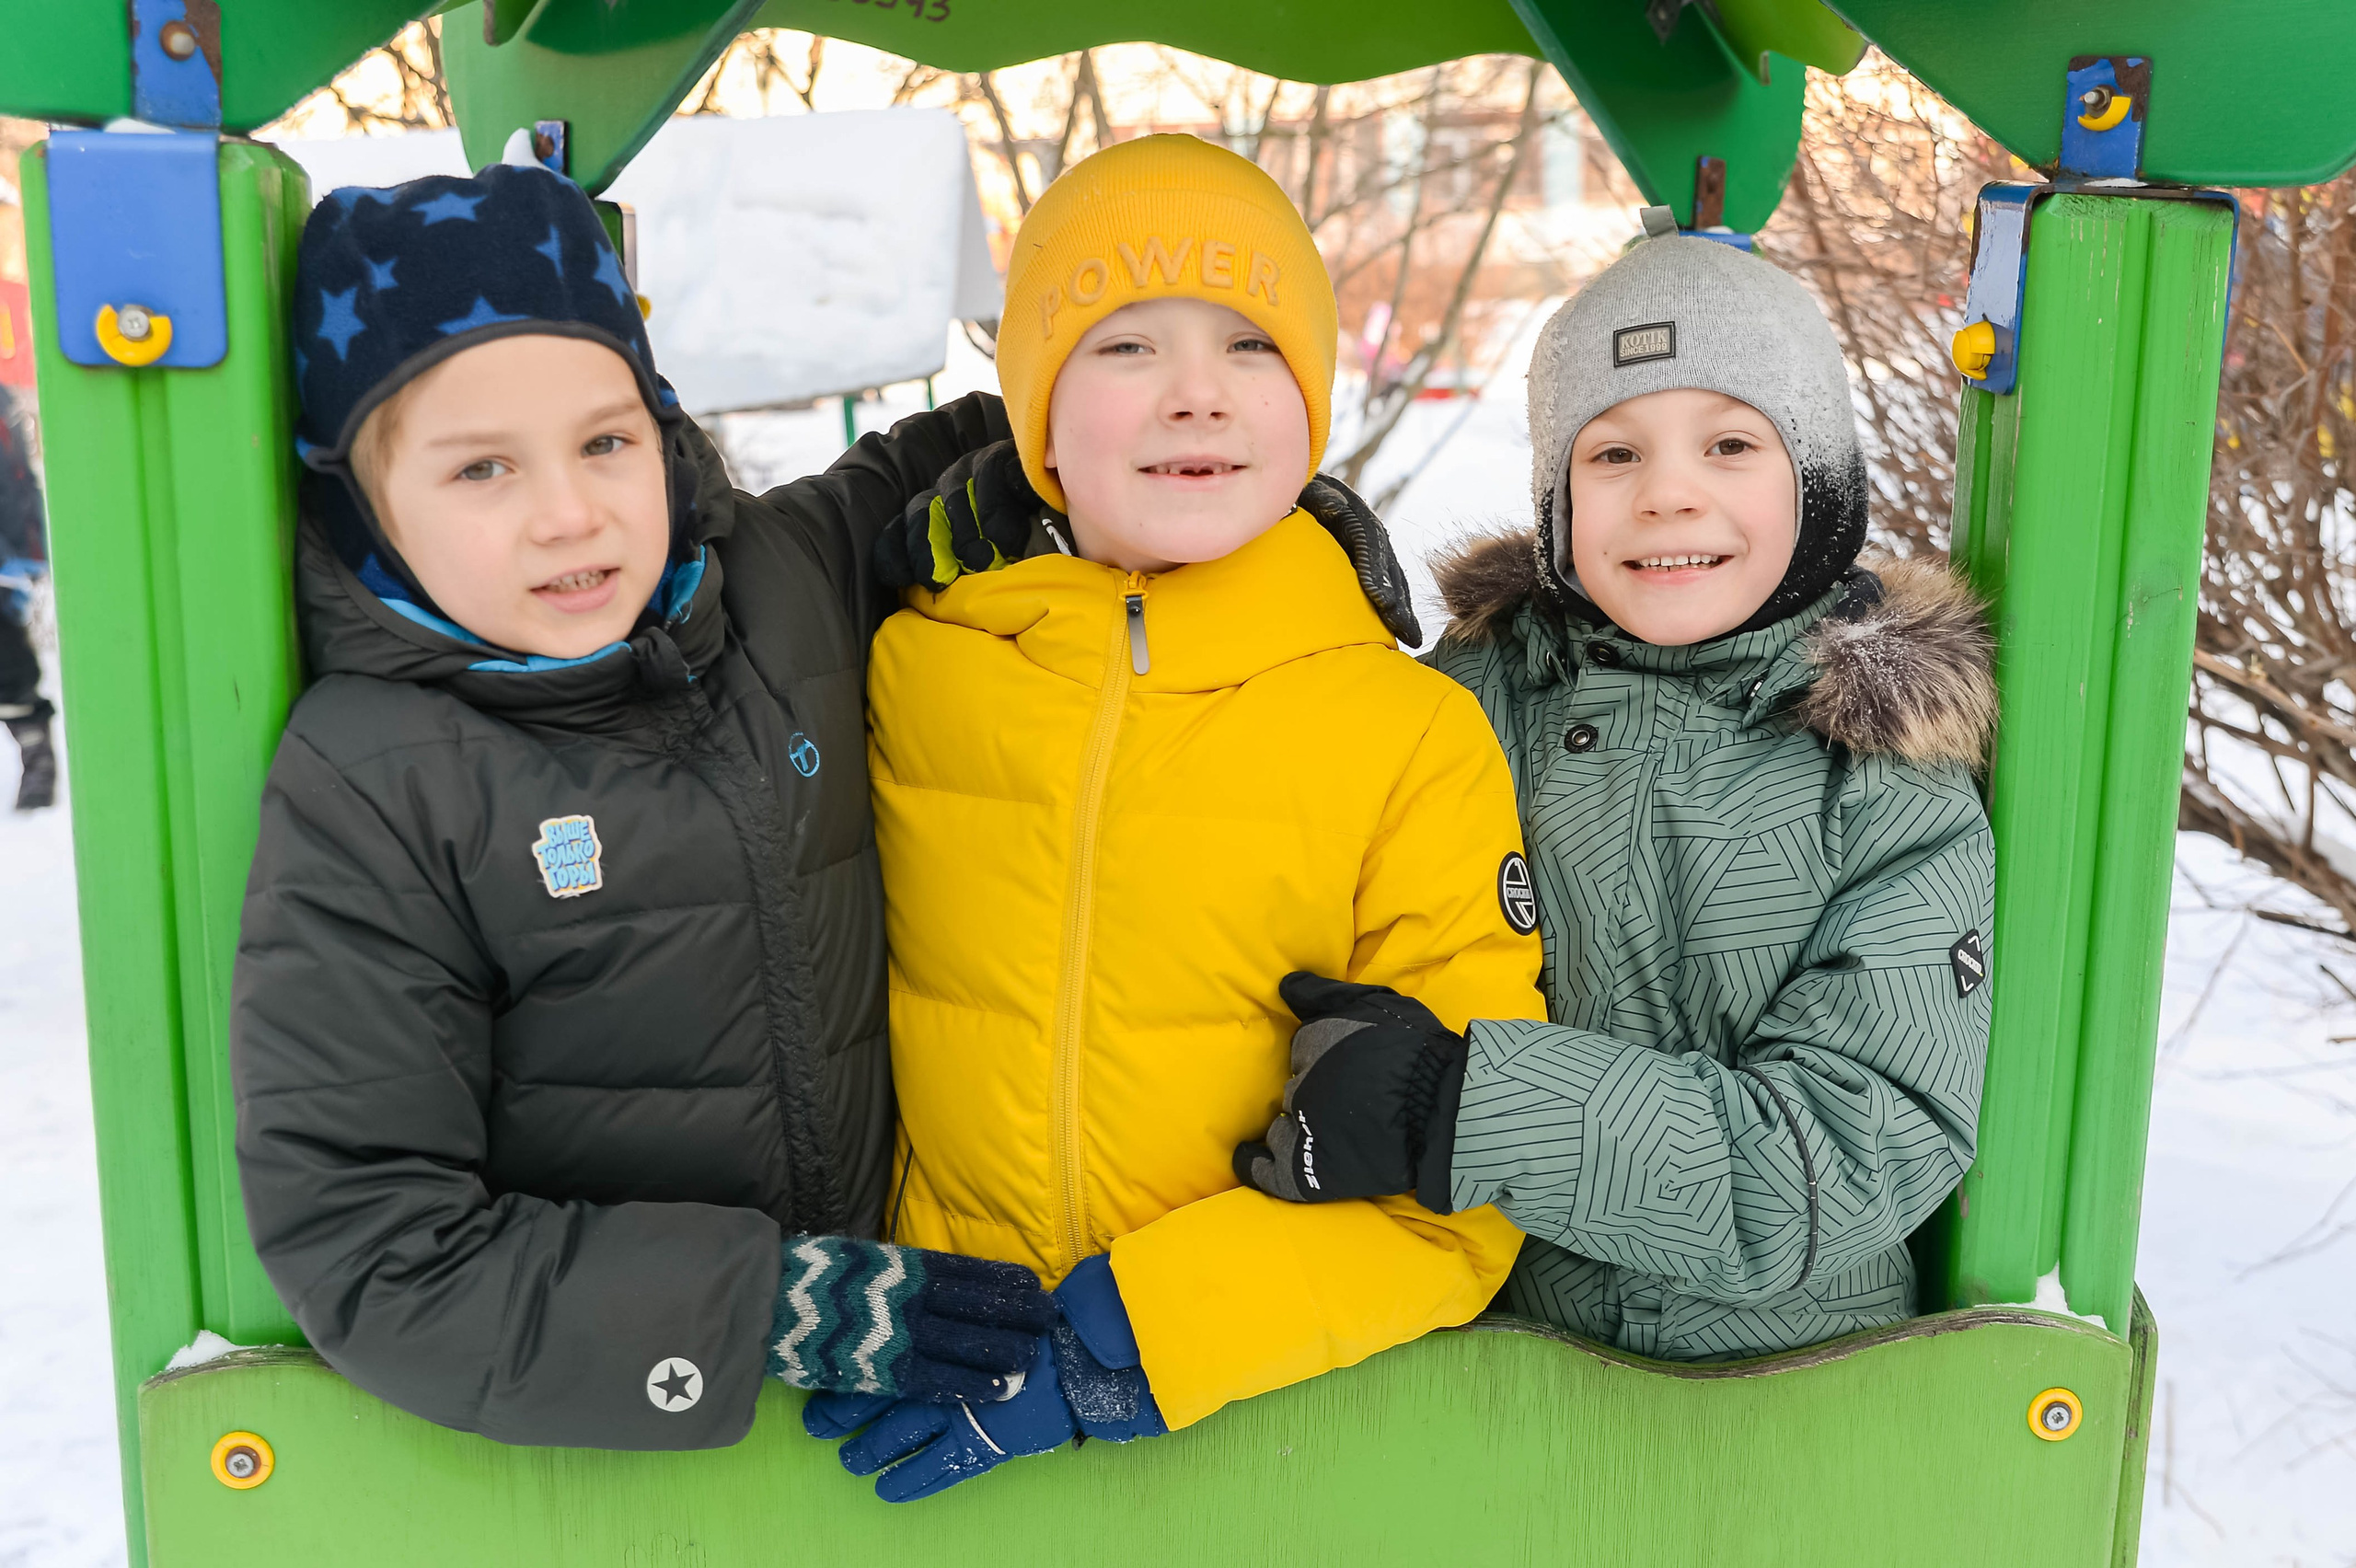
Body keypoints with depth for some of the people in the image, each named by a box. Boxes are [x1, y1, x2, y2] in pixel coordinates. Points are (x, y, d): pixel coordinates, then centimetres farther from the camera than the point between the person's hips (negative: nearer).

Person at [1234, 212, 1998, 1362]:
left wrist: (1463, 1101, -23)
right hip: (1493, 1348, 1)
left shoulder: (1895, 792, -4)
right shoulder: (1482, 695, 3)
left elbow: (1858, 1151, -13)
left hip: (1791, 1368, 0)